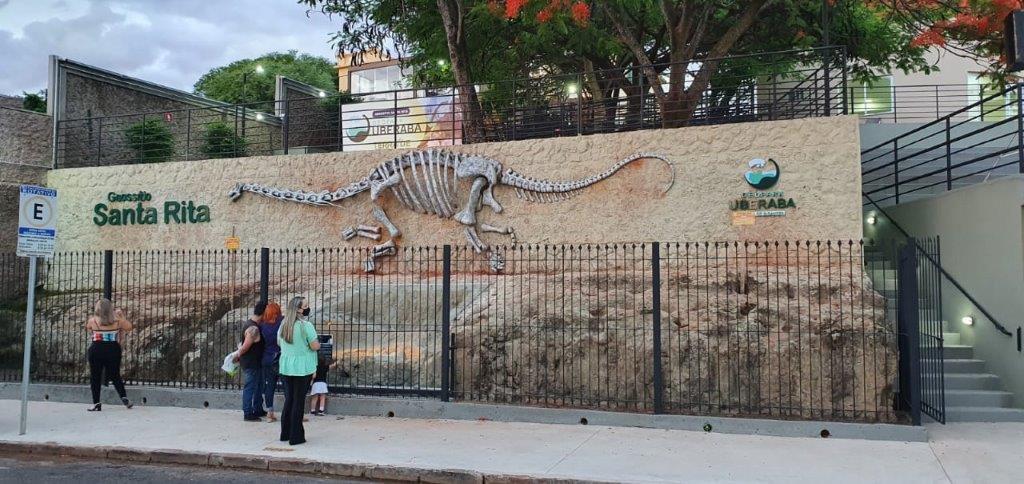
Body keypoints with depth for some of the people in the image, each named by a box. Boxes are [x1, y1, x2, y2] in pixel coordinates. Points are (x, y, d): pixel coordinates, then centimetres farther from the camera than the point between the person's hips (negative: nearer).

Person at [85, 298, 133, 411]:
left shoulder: (93, 320, -6)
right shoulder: (117, 320, -4)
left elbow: (87, 327, 15)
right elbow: (129, 327, 10)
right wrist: (122, 316, 15)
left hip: (96, 350, -2)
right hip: (113, 350, 2)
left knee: (95, 377, 7)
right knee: (115, 375, 12)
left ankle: (96, 403, 6)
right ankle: (124, 397, 0)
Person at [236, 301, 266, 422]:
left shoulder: (248, 322, 6)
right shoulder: (254, 329, -26)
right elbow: (245, 347, -22)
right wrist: (237, 356, -8)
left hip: (256, 362, 10)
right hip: (250, 363, -10)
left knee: (258, 385, 20)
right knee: (249, 387, 0)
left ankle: (258, 410, 32)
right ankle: (248, 414, 10)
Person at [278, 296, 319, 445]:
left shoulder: (283, 325, 7)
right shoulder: (306, 325, -15)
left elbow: (279, 343, 21)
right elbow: (315, 346, -15)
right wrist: (318, 343, 6)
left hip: (285, 367, 6)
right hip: (302, 368, -6)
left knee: (288, 400, 16)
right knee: (299, 401, 0)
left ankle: (285, 433, 22)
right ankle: (296, 437, 5)